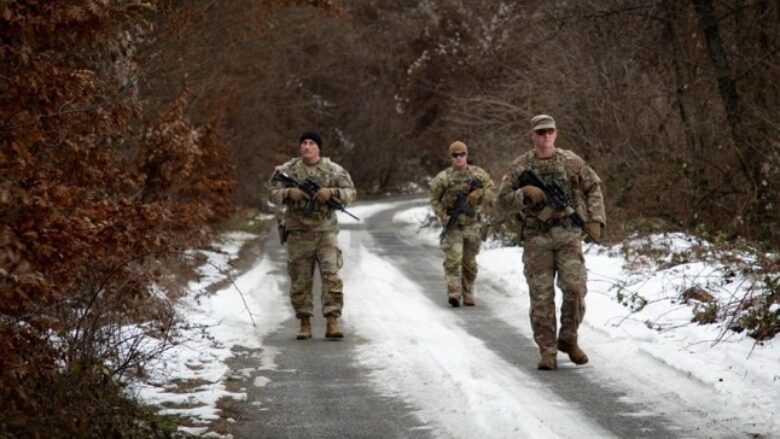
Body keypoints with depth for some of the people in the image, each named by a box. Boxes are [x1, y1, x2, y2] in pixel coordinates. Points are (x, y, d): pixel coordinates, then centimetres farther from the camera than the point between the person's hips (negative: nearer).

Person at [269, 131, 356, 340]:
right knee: (300, 281, 4)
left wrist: (332, 192, -17)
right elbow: (274, 193, 3)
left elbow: (351, 193, 2)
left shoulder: (333, 170, 1)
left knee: (331, 276, -11)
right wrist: (288, 193, -18)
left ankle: (332, 322, -10)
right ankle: (305, 323, 14)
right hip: (298, 233, 1)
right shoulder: (288, 170, 3)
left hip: (325, 231, -1)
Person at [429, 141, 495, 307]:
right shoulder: (443, 178, -4)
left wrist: (479, 195, -19)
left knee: (469, 263, 9)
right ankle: (454, 293, -20)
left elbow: (491, 191, 1)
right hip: (453, 225, -2)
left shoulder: (479, 174, 2)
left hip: (472, 225, 2)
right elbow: (434, 199, 1)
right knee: (453, 259, -16)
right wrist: (443, 217, -11)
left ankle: (468, 295, 20)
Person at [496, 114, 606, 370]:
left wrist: (595, 219, 4)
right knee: (541, 297, -2)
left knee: (575, 288, -11)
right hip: (536, 239, 0)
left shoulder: (571, 162, 6)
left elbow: (593, 188, 15)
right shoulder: (520, 167, 4)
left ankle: (568, 340, 10)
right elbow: (502, 201, 3)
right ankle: (547, 351, 5)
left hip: (568, 236, 1)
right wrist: (524, 194, -15)